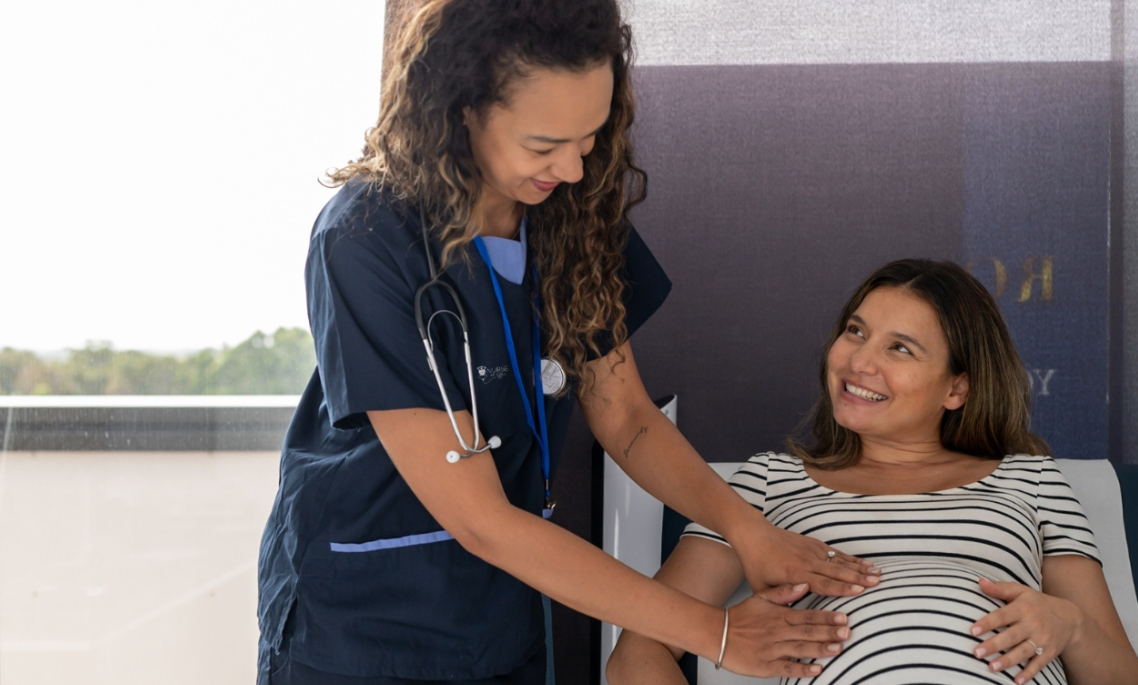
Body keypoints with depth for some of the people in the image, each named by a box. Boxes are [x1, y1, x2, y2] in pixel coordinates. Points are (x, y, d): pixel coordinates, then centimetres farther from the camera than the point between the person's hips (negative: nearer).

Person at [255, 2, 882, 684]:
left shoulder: (577, 212, -7)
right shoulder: (365, 242, -25)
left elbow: (624, 416, -2)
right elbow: (478, 516, -25)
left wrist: (746, 525, -20)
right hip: (356, 626, -4)